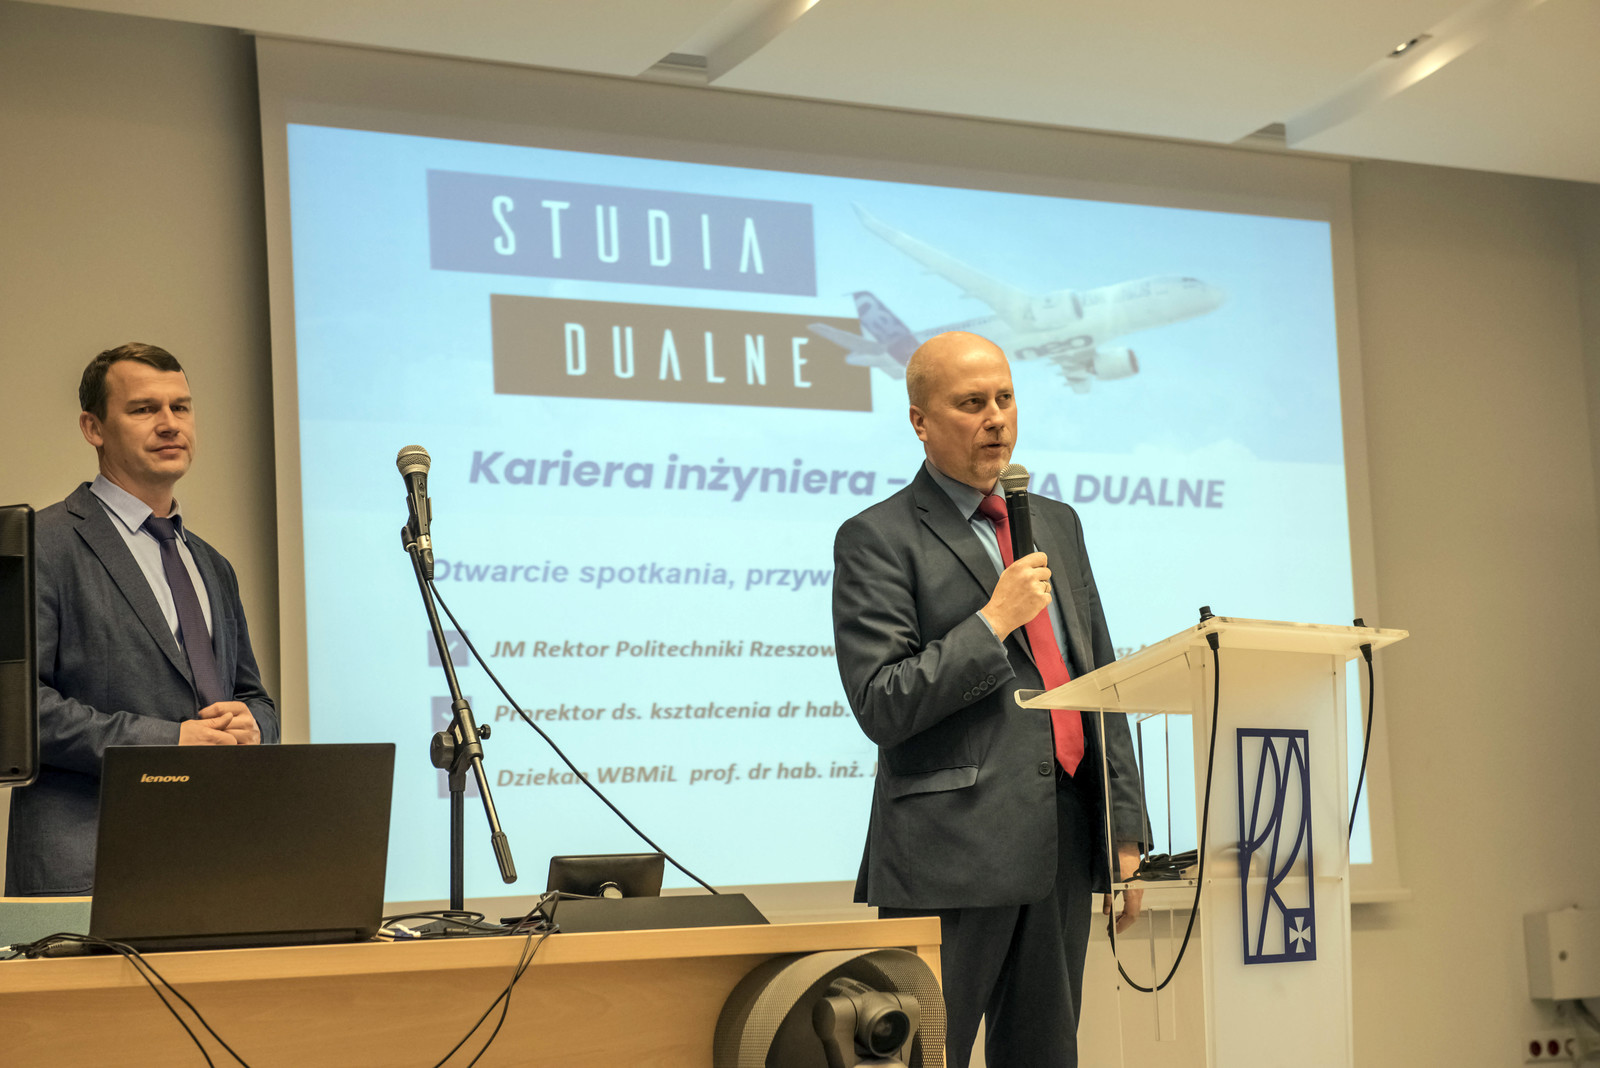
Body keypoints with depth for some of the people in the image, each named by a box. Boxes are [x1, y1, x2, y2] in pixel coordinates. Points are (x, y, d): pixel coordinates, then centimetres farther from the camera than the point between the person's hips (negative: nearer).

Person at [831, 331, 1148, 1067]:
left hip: (1064, 847, 6)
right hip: (951, 859, -6)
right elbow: (881, 705, -10)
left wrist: (1125, 833, 13)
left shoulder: (1056, 524, 18)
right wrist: (994, 620, -14)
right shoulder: (878, 539, -3)